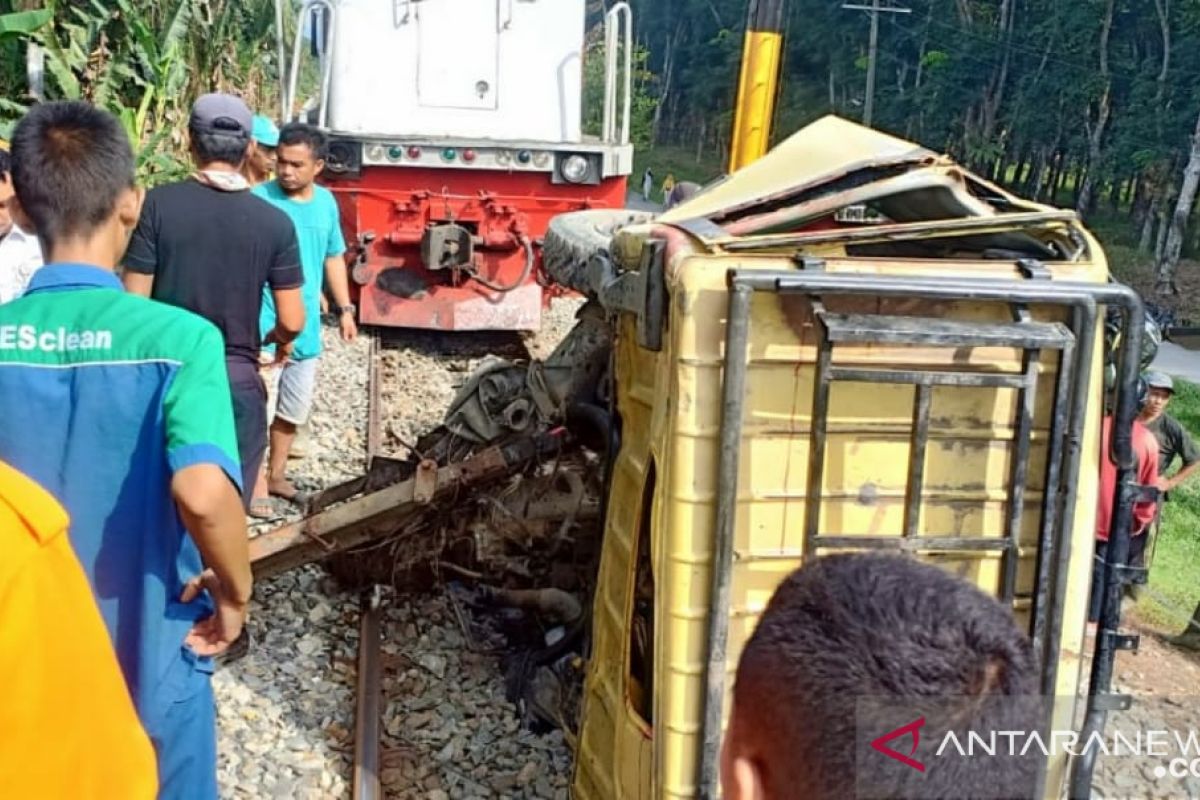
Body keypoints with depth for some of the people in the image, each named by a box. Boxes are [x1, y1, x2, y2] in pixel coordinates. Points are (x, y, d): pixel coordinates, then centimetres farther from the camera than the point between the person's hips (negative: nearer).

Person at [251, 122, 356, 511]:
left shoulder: (326, 202, 5)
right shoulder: (259, 199, -13)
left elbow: (334, 257, 16)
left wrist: (345, 309, 14)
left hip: (307, 327, 6)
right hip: (265, 326, -6)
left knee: (294, 408, 17)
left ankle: (276, 474, 33)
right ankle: (256, 481, 16)